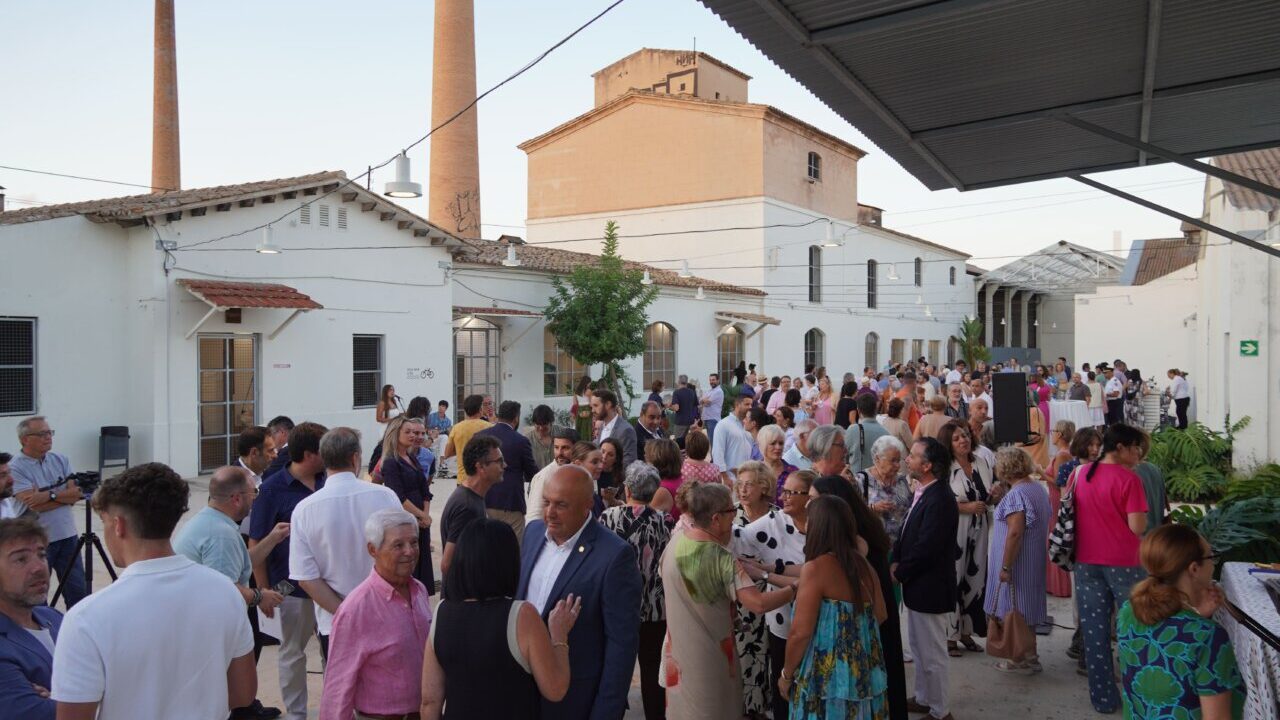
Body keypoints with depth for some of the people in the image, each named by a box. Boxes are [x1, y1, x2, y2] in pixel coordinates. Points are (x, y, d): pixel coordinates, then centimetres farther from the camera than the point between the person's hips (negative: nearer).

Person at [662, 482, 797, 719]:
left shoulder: (674, 543, -8)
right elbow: (759, 604, -31)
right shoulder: (722, 559, -26)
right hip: (709, 656, -5)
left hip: (678, 649, 5)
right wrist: (793, 589, -17)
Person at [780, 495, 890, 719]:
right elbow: (880, 615, 12)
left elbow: (801, 633, -18)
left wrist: (786, 675, -4)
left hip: (827, 678, -6)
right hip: (864, 674, 6)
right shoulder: (863, 565, 1)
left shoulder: (816, 568, -18)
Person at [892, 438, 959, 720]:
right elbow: (908, 533, 13)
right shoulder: (924, 492, 5)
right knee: (919, 645, 23)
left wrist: (899, 573, -13)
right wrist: (897, 559, -1)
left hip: (930, 587, -10)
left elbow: (926, 549, -25)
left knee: (932, 652, 5)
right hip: (918, 583, 10)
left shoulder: (939, 500, -26)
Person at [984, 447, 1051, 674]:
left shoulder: (1016, 494, -21)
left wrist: (1005, 567, -22)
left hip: (1017, 563, -9)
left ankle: (1019, 660, 10)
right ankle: (1031, 657, 25)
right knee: (1026, 610, 17)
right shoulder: (1039, 488, 8)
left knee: (1014, 611, 2)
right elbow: (1046, 523, 17)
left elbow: (1015, 533, -25)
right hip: (1035, 562, 9)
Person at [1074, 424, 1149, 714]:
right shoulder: (1128, 479, -14)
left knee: (1095, 630, 8)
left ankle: (1103, 697, 14)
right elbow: (1138, 527, -16)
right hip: (1122, 562, -5)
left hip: (1086, 561, 5)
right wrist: (1140, 512, 3)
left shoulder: (1082, 473, 5)